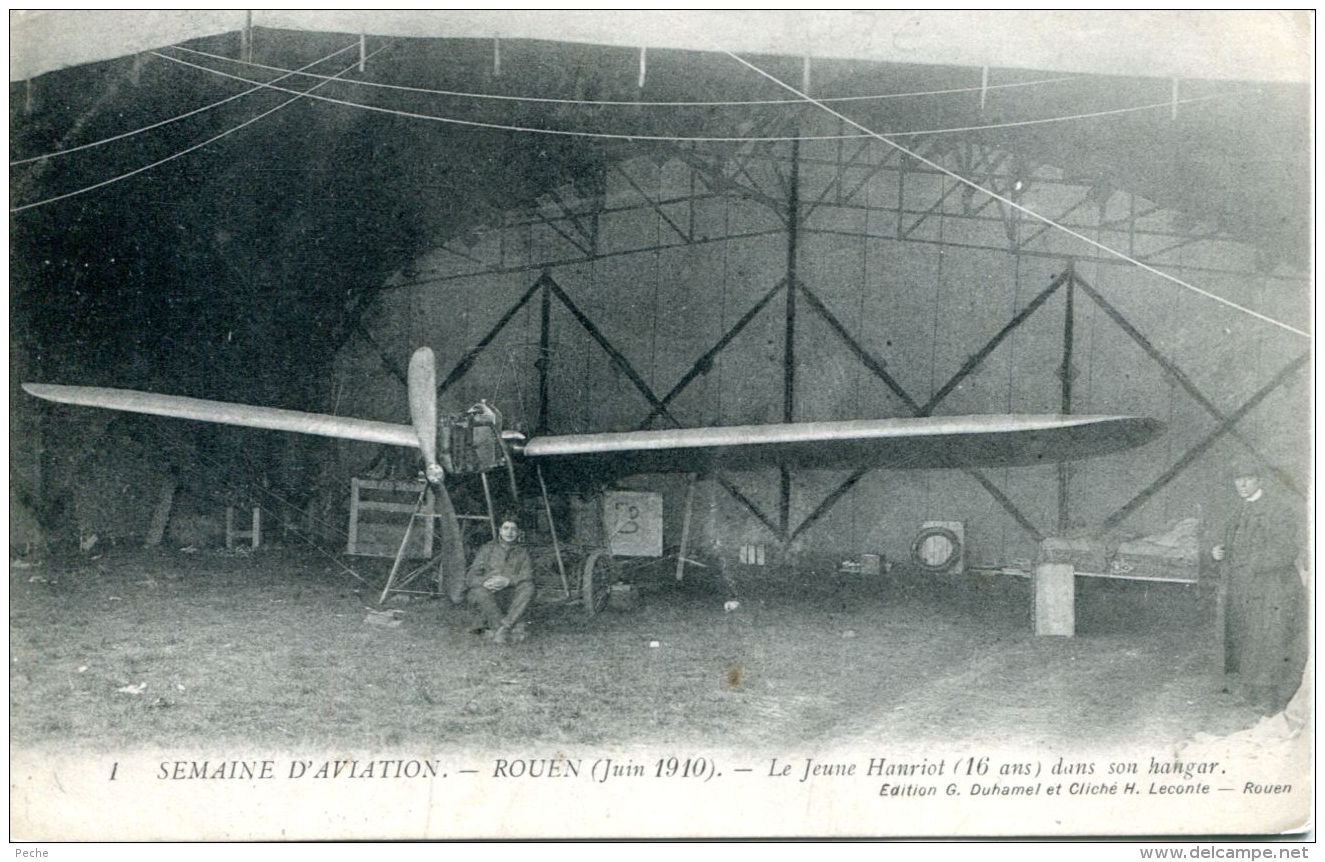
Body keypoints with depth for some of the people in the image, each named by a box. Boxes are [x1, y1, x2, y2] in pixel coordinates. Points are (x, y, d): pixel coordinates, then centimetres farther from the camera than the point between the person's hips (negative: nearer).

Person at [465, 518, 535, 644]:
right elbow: (471, 577, 1)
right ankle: (515, 628, -39)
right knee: (480, 592, -33)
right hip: (488, 593, 0)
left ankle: (504, 627, -39)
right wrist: (484, 582, -23)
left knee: (528, 588, -28)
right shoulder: (487, 550, 10)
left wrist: (507, 581, -25)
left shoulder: (522, 553, 12)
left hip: (511, 597, 0)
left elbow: (528, 577, -4)